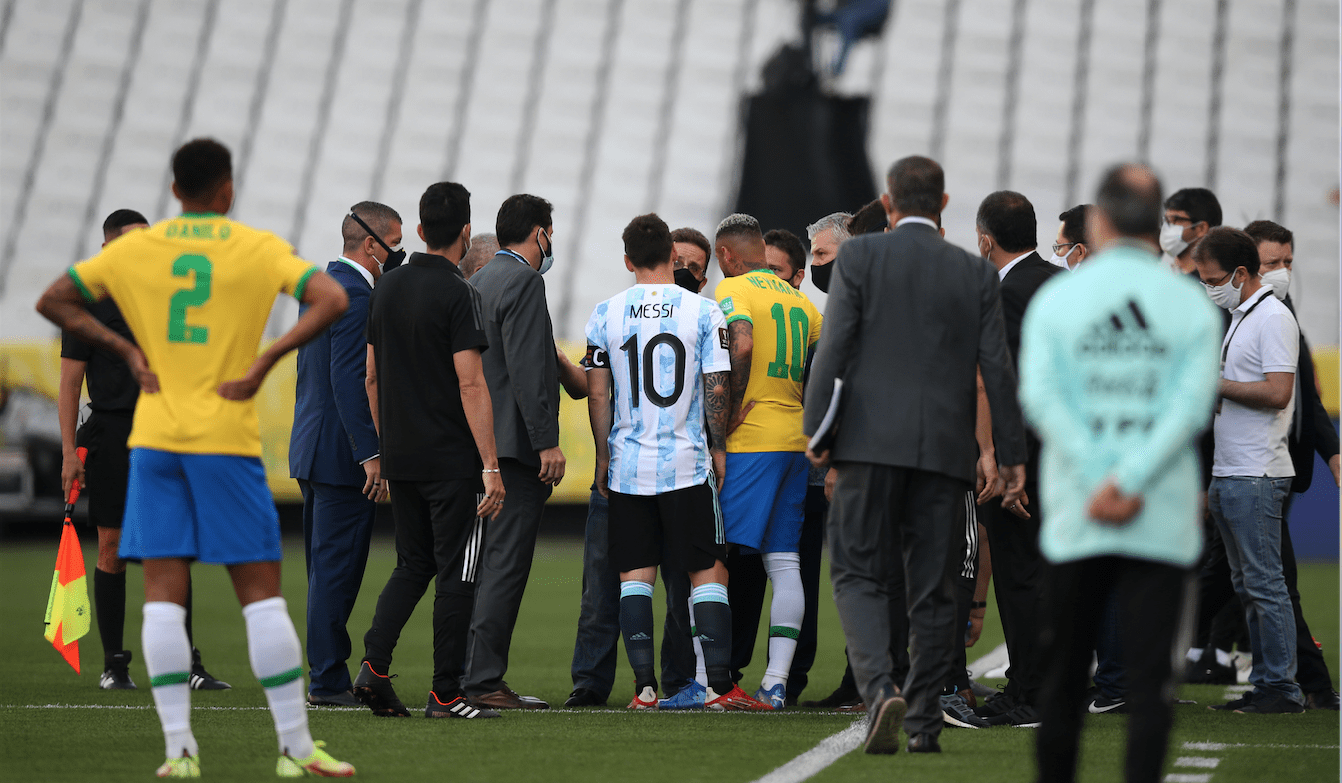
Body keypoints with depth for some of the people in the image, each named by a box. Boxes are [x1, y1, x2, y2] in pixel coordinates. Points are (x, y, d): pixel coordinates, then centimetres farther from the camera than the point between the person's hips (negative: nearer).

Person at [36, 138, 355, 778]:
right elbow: (331, 300, -13)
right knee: (261, 592, 2)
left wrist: (125, 350, 6)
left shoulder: (133, 249, 5)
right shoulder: (258, 249, -1)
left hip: (154, 438, 2)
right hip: (227, 438, -2)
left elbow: (53, 302, 7)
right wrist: (264, 363, -10)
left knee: (163, 592, 2)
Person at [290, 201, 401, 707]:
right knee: (337, 566, -7)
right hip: (343, 452, -10)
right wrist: (369, 453, -23)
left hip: (314, 450, 10)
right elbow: (349, 379, -22)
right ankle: (329, 680, -5)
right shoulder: (354, 295, -15)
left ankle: (328, 678, 16)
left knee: (327, 567, 13)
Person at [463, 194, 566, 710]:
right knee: (506, 565, -9)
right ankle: (483, 682, -12)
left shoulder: (480, 280, 19)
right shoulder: (523, 282, -10)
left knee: (489, 565, 12)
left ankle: (476, 677, 13)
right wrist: (547, 442, -19)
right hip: (515, 445, -10)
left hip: (480, 444, 10)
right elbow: (525, 368, -18)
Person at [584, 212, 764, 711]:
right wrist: (718, 448, 7)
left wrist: (603, 456, 11)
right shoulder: (703, 312, -5)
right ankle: (718, 685, -1)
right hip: (687, 463, -2)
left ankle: (644, 686, 3)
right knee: (708, 572, 3)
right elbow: (716, 389, -5)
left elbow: (598, 394, 3)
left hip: (628, 464, 2)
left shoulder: (606, 314, 0)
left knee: (635, 575, 7)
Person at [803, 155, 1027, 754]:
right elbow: (997, 368, 5)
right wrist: (1012, 454, 9)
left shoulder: (858, 256, 0)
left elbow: (834, 348, -6)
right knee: (933, 588, 9)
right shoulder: (977, 274, 7)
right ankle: (923, 721, 11)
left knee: (859, 575, 2)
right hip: (944, 449, 2)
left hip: (871, 441, -2)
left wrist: (815, 431, -1)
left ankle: (880, 689, -21)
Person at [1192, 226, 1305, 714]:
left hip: (1257, 476, -10)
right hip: (1229, 473, 10)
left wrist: (1216, 384, -14)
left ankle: (1283, 688, -6)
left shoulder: (1273, 318, -12)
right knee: (1247, 586, 11)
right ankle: (1264, 684, 14)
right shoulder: (1238, 318, 19)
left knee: (1265, 583, -8)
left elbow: (1277, 393, -21)